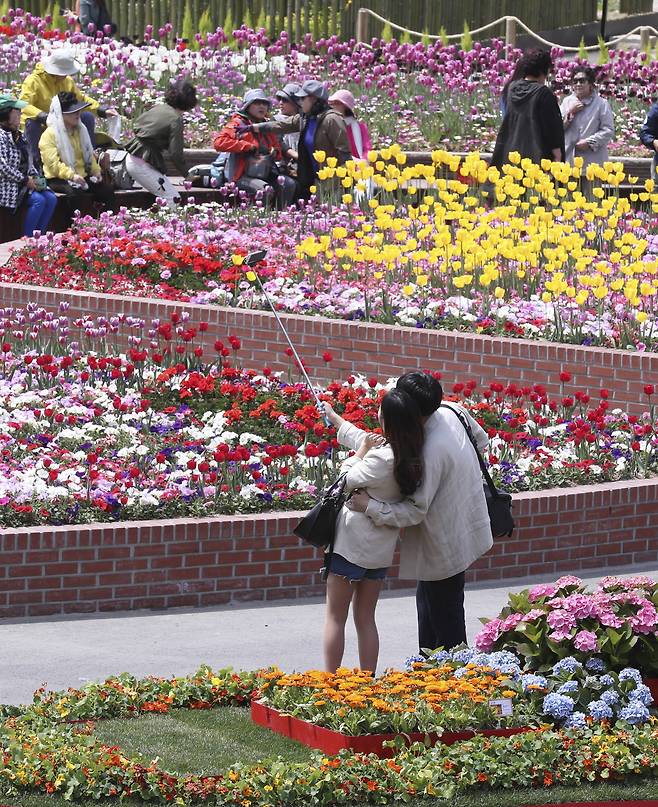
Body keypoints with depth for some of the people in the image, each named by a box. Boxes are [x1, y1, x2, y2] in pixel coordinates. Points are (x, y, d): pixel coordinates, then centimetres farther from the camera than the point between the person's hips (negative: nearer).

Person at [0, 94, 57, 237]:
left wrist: (35, 177, 3)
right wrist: (26, 180, -17)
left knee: (51, 198, -8)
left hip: (26, 182, 9)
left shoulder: (18, 136, 14)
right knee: (39, 200, -25)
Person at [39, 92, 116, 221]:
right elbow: (53, 163, -20)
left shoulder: (80, 130, 16)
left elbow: (89, 154, 24)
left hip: (82, 176, 7)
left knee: (107, 191, -13)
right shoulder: (49, 134, -9)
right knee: (75, 193, -37)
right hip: (58, 178, -7)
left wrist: (96, 170, 6)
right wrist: (71, 175, -33)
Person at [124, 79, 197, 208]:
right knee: (173, 199, -6)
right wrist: (186, 173, -3)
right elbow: (175, 153, -18)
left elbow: (136, 125, 18)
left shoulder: (158, 107, 8)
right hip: (142, 165, -9)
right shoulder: (176, 120, -15)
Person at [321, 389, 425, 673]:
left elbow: (346, 481, -12)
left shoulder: (382, 459, -26)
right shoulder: (412, 455, 0)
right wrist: (334, 417, 29)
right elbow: (366, 441, 17)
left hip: (352, 542, -7)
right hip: (381, 546, 7)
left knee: (335, 617, 2)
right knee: (366, 618, 15)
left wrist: (361, 452, 1)